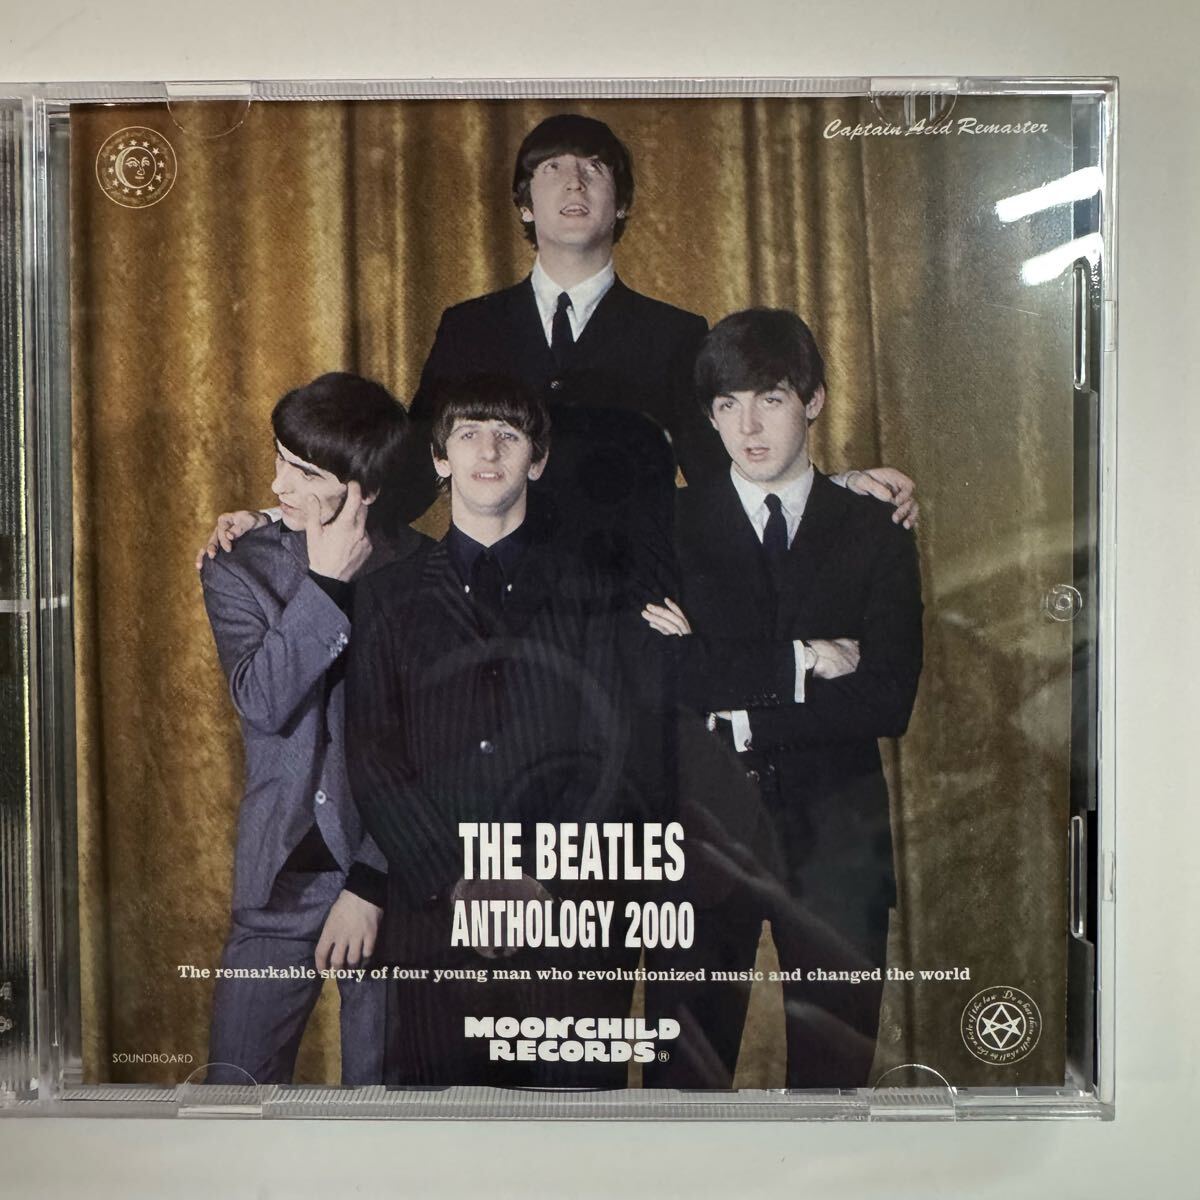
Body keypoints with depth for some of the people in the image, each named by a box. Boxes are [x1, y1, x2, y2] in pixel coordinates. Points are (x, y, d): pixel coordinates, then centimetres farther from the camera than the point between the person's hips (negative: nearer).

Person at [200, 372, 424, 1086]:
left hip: (393, 877, -1)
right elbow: (264, 703, -15)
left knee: (385, 1084, 9)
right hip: (282, 880, 2)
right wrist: (327, 583, -17)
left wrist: (372, 884, -10)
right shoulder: (240, 572, 2)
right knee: (238, 1084, 5)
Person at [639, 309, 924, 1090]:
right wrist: (796, 663, -12)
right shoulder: (668, 528, 3)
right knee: (688, 1058, 5)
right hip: (705, 821, -1)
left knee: (837, 1055, 10)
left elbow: (890, 703, -4)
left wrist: (736, 713, -10)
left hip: (835, 829, 1)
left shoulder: (876, 533, 6)